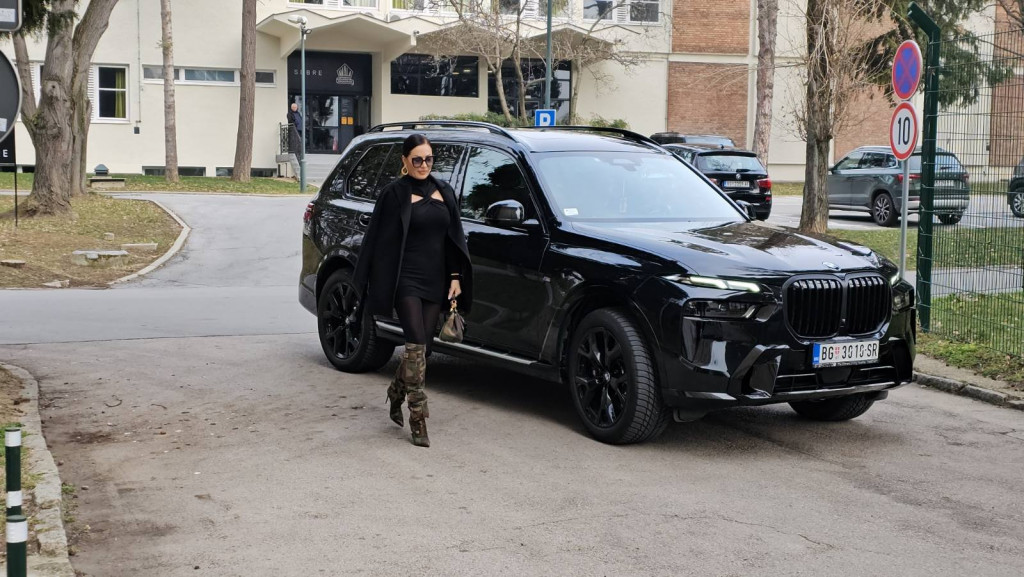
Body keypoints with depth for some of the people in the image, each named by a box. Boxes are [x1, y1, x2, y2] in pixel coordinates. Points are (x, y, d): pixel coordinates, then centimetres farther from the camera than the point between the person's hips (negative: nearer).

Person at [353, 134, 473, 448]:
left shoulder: (444, 192, 12)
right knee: (417, 345, -12)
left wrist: (456, 276, 8)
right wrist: (380, 287, -9)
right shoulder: (395, 194, -3)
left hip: (435, 281, 5)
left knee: (421, 346, 8)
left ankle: (396, 391, 34)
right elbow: (381, 241, -4)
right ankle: (418, 420, -8)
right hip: (406, 280, -5)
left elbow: (454, 237, 16)